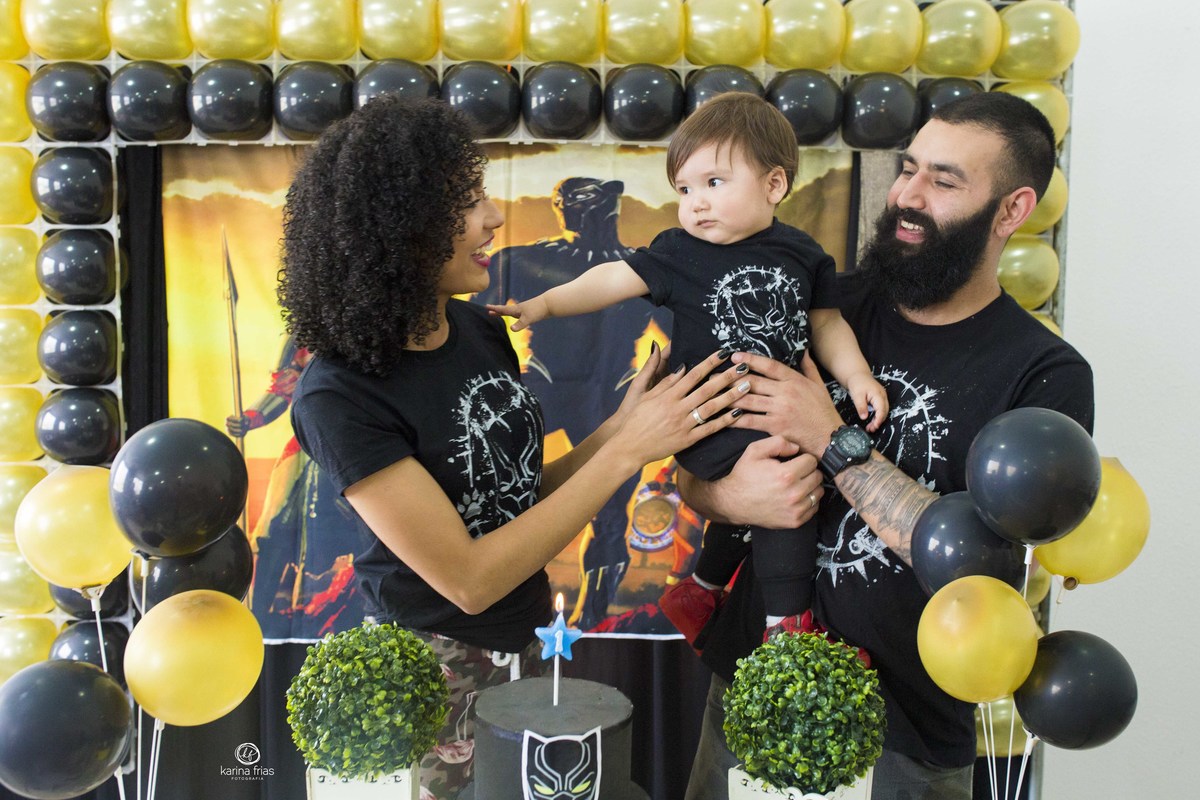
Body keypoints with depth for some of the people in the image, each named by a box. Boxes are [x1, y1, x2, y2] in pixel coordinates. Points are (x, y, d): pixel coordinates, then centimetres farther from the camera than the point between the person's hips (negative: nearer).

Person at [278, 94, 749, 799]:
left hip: (528, 640, 6)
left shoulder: (481, 330, -3)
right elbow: (467, 578, -24)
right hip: (436, 669, -6)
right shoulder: (340, 396, -23)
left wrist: (620, 425, -13)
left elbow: (519, 494, 3)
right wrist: (626, 452, -24)